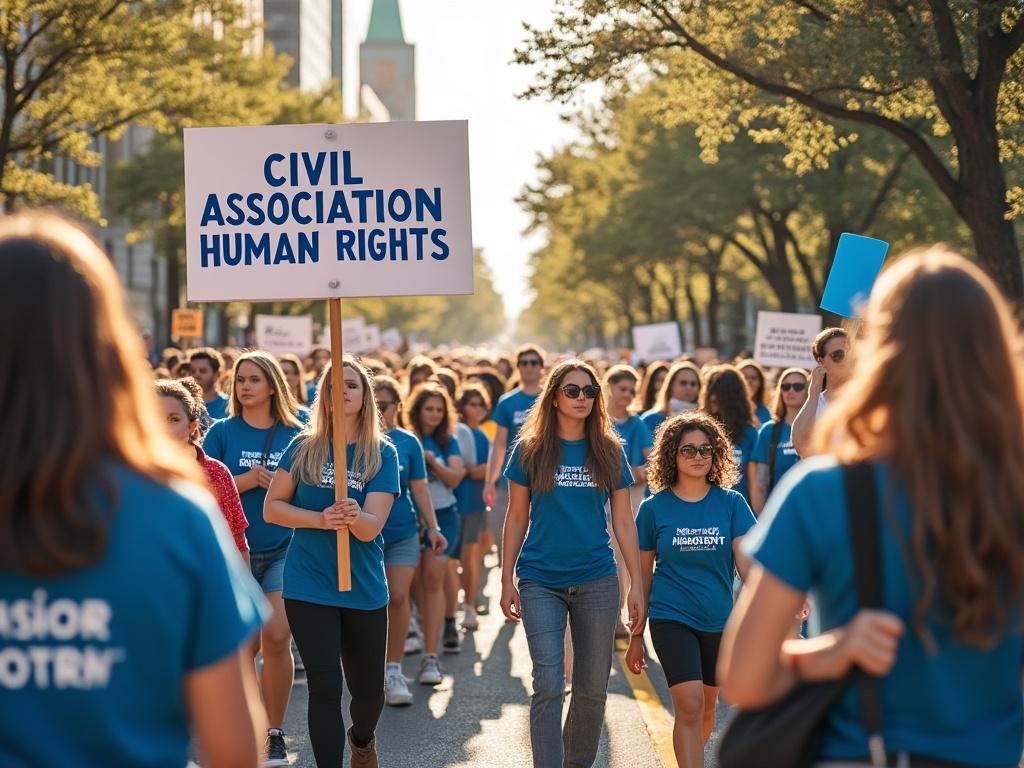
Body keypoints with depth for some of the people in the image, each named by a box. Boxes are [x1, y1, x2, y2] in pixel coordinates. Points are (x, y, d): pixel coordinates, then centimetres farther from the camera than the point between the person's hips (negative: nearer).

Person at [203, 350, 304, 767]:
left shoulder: (295, 435, 3)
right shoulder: (223, 432, 2)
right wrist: (249, 479, -17)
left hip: (283, 550, 0)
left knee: (276, 638, -12)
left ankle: (274, 733, 2)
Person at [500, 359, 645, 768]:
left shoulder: (609, 452, 4)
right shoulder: (529, 451, 1)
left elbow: (624, 522, 6)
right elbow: (517, 518, 6)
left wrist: (636, 585, 2)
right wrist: (507, 581, 3)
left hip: (596, 581, 2)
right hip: (541, 581, -1)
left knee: (592, 688, 7)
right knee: (548, 685, -11)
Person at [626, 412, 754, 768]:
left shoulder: (731, 503, 0)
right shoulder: (654, 508, -2)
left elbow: (746, 561, -7)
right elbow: (643, 574, 5)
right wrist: (636, 637, 8)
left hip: (719, 620, 3)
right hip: (671, 618, -3)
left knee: (706, 707, 16)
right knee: (689, 705, -16)